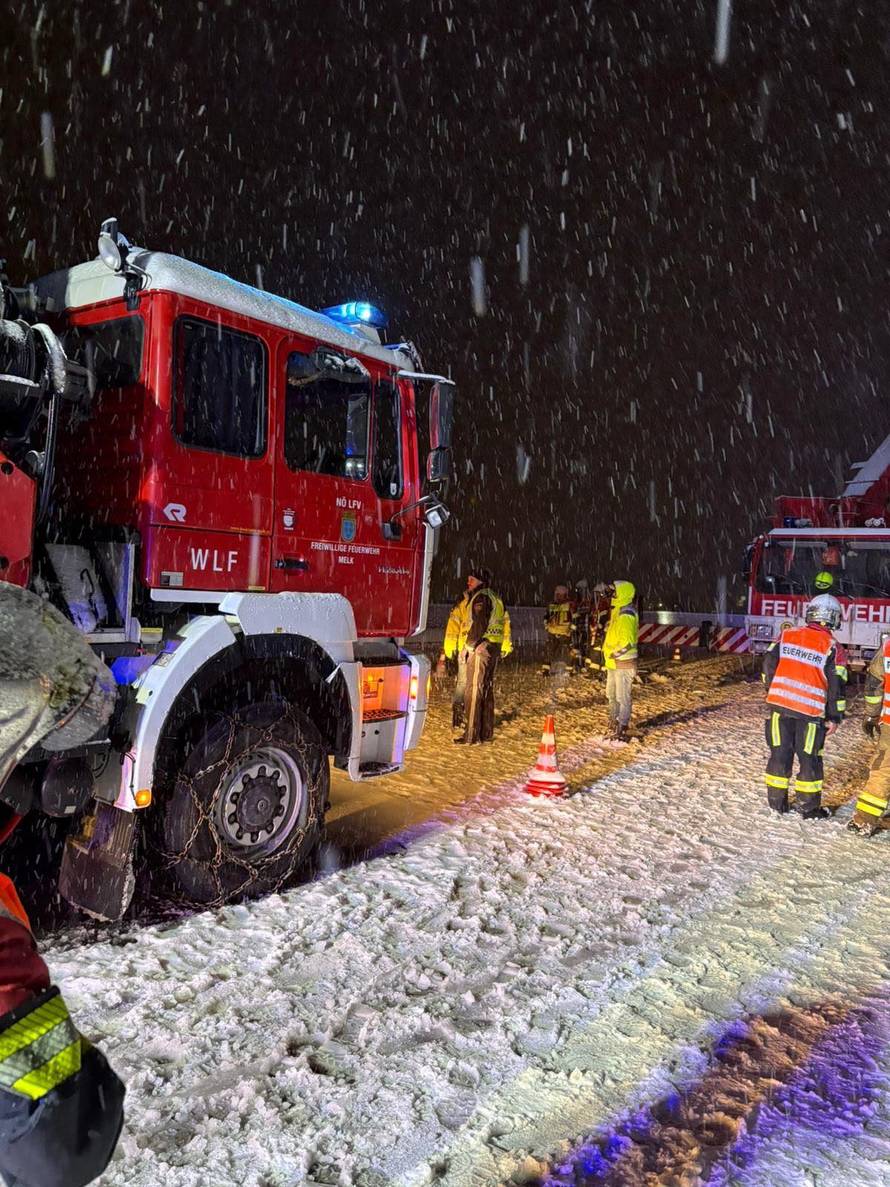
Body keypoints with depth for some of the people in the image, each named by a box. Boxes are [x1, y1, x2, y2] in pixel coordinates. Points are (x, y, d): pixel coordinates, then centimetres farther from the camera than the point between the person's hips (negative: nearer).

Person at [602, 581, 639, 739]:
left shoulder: (626, 614, -19)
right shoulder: (618, 610, 12)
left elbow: (627, 642, -25)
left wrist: (613, 654, -16)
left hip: (623, 663, -11)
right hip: (613, 662, 11)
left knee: (623, 697, -3)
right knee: (612, 696, 19)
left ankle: (621, 730, 3)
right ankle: (613, 727, 31)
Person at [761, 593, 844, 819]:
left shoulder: (786, 635, 3)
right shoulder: (830, 646, -5)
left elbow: (769, 664, 4)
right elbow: (835, 684, -5)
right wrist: (835, 716, 3)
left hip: (779, 705, 3)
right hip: (810, 711, -3)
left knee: (779, 753, 12)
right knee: (809, 758, 9)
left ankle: (776, 802, 20)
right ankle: (808, 807, 16)